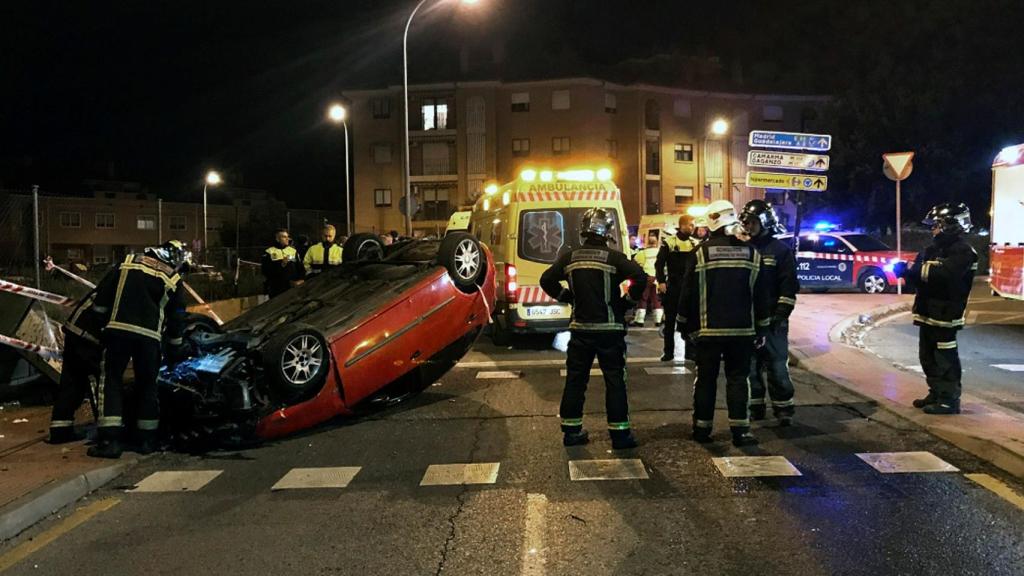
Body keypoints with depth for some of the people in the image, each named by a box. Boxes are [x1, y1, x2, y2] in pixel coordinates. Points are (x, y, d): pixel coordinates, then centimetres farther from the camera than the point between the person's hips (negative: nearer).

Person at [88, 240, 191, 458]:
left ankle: (109, 440, -3)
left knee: (111, 380, 5)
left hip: (118, 329, 0)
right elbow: (177, 318, 14)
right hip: (149, 335, 0)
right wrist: (176, 347, 26)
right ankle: (147, 439, 18)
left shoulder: (128, 262, 14)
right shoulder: (172, 281, 11)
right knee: (147, 384, 14)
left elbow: (103, 294, 10)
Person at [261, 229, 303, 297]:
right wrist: (281, 264, -17)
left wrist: (299, 280, -7)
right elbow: (265, 270, -9)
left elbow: (300, 268, 9)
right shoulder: (269, 253, 1)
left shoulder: (293, 251, 12)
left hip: (292, 288, 3)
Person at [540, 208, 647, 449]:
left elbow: (546, 280, 4)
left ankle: (571, 431, 18)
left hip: (580, 329, 4)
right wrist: (628, 300, -6)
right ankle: (619, 434, 6)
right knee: (614, 381, 3)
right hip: (609, 329, -3)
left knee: (575, 380, 12)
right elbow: (640, 277, -21)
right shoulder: (613, 258, -10)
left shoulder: (570, 257, 1)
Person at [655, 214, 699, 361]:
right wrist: (661, 281, -12)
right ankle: (668, 352, 10)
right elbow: (659, 263, -4)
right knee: (670, 320, 4)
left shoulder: (695, 243, 9)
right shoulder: (669, 241, -4)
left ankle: (690, 350, 12)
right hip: (672, 286, -3)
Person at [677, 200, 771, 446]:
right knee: (738, 379, 7)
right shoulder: (751, 253, 1)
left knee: (706, 379, 8)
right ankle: (740, 430, 4)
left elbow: (688, 293, -3)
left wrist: (685, 323, 9)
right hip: (743, 331, 1)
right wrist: (761, 329, 13)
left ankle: (702, 428, 14)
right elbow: (761, 296, 5)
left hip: (709, 330, -1)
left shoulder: (700, 253, -7)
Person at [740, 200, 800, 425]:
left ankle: (783, 407, 9)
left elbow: (789, 286, -6)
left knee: (777, 365, -1)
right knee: (750, 365, 9)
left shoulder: (781, 250, -1)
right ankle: (755, 406, 19)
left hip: (772, 319, -4)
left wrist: (781, 314, -13)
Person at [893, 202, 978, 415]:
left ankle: (950, 400, 1)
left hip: (945, 315, -9)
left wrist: (912, 269, -28)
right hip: (928, 313, 9)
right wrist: (907, 271, -10)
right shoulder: (934, 249, 16)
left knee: (945, 358, -5)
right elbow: (921, 276, 12)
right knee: (928, 356, 16)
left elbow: (945, 274, -28)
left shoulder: (962, 251, -11)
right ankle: (936, 394, 27)